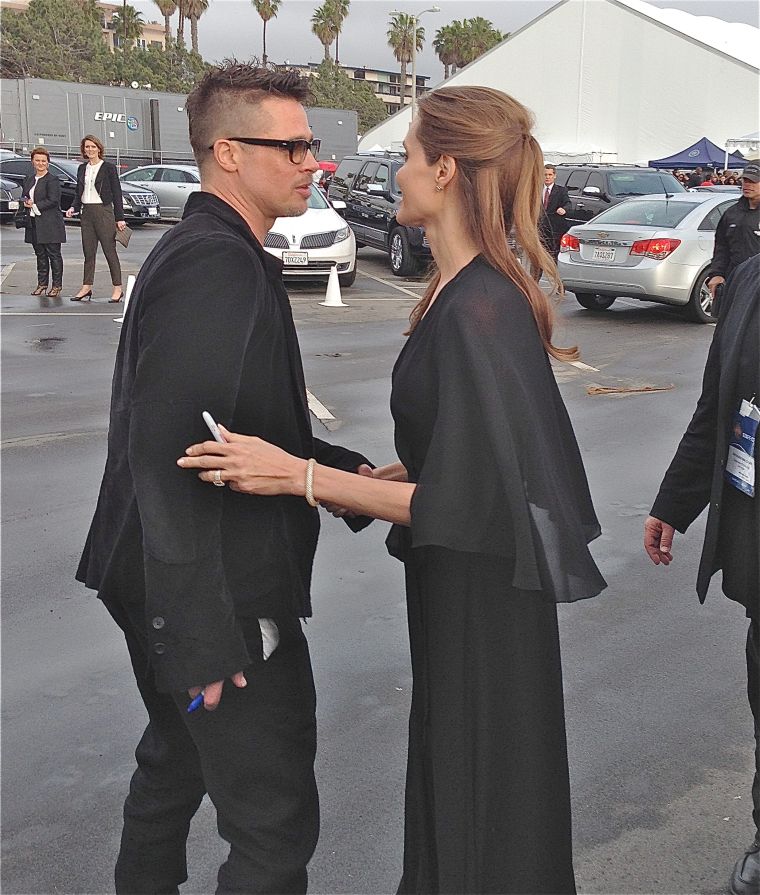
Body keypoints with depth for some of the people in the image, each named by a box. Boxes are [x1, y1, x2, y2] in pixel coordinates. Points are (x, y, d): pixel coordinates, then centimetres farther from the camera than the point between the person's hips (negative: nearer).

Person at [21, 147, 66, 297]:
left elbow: (53, 201, -16)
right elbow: (24, 196, 20)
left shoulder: (52, 181, -8)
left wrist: (35, 206, -14)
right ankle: (42, 283, 18)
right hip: (34, 224, 7)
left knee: (54, 255, 0)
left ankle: (56, 285, 6)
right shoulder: (28, 180, 16)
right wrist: (26, 202, -4)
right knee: (40, 255, 12)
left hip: (50, 225, -7)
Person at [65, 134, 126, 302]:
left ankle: (118, 289, 1)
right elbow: (79, 193, 19)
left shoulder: (108, 168, -3)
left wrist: (120, 218, -8)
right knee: (88, 252, 8)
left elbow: (117, 193, -4)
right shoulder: (82, 168, 13)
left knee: (110, 250, -4)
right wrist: (74, 208, 0)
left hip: (104, 212, -6)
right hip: (87, 212, 6)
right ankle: (86, 288, 12)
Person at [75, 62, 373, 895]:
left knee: (176, 763, 27)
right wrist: (199, 639, -25)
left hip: (166, 591, 11)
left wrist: (348, 470, 7)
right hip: (219, 599, -11)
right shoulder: (217, 266, -20)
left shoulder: (207, 252, 13)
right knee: (274, 823, 0)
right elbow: (171, 455, -27)